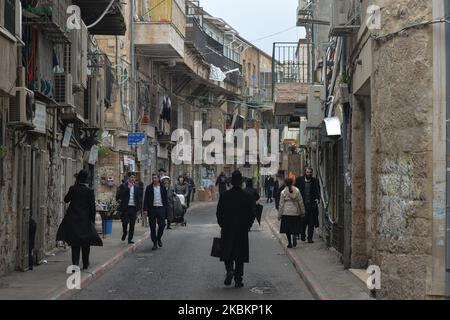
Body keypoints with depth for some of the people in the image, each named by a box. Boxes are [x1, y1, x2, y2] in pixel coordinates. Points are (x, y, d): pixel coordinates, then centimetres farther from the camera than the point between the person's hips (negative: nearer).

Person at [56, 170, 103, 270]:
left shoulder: (73, 189, -5)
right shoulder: (89, 191, -9)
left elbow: (66, 200, 11)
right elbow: (92, 207, -6)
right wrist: (92, 220, 3)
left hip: (73, 220, 1)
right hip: (85, 220, -1)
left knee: (75, 244, 5)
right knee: (86, 244, 13)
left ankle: (75, 263, -7)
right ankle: (85, 264, 22)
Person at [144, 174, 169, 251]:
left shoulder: (163, 188, 8)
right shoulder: (149, 188, 5)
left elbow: (165, 199, 10)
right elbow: (146, 199, 3)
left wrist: (166, 209, 3)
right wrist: (145, 209, -7)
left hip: (161, 208, 0)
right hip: (152, 209, 0)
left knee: (162, 225, -4)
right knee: (153, 227, 1)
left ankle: (159, 238, 23)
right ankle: (155, 243, 10)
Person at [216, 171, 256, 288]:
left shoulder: (224, 196, -6)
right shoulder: (248, 197, -5)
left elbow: (219, 213, -2)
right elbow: (252, 215, -2)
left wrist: (222, 225, 12)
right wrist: (247, 226, 12)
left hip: (227, 230, 0)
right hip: (242, 230, 1)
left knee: (227, 252, 10)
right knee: (240, 255, 8)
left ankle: (230, 269, -16)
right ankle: (238, 280, 8)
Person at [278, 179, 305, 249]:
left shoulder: (283, 192, -4)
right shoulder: (297, 191, -1)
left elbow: (281, 204, -1)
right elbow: (301, 202, 5)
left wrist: (279, 215, 6)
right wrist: (302, 212, 14)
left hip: (286, 212, -1)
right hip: (295, 212, 1)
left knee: (287, 229, 6)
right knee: (295, 227, 10)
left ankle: (290, 243, 5)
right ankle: (294, 236, -17)